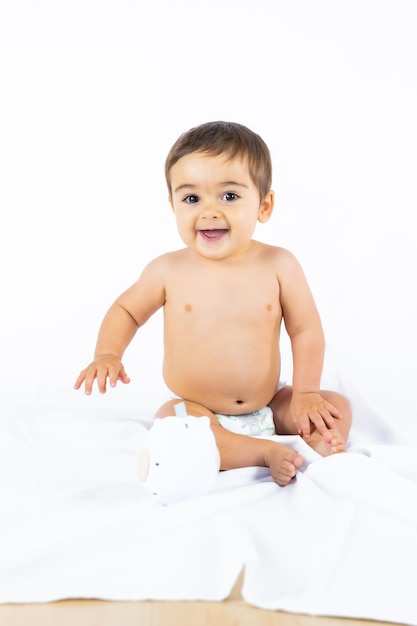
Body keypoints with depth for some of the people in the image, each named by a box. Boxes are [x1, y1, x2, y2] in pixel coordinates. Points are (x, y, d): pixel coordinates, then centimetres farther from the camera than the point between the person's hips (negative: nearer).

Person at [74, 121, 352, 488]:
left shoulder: (279, 265, -10)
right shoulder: (169, 270, -10)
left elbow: (305, 330, -3)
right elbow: (126, 310, 5)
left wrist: (306, 394, -8)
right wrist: (108, 353, -13)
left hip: (268, 407, 2)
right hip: (199, 413, -1)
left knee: (337, 408, -9)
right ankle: (268, 453, -29)